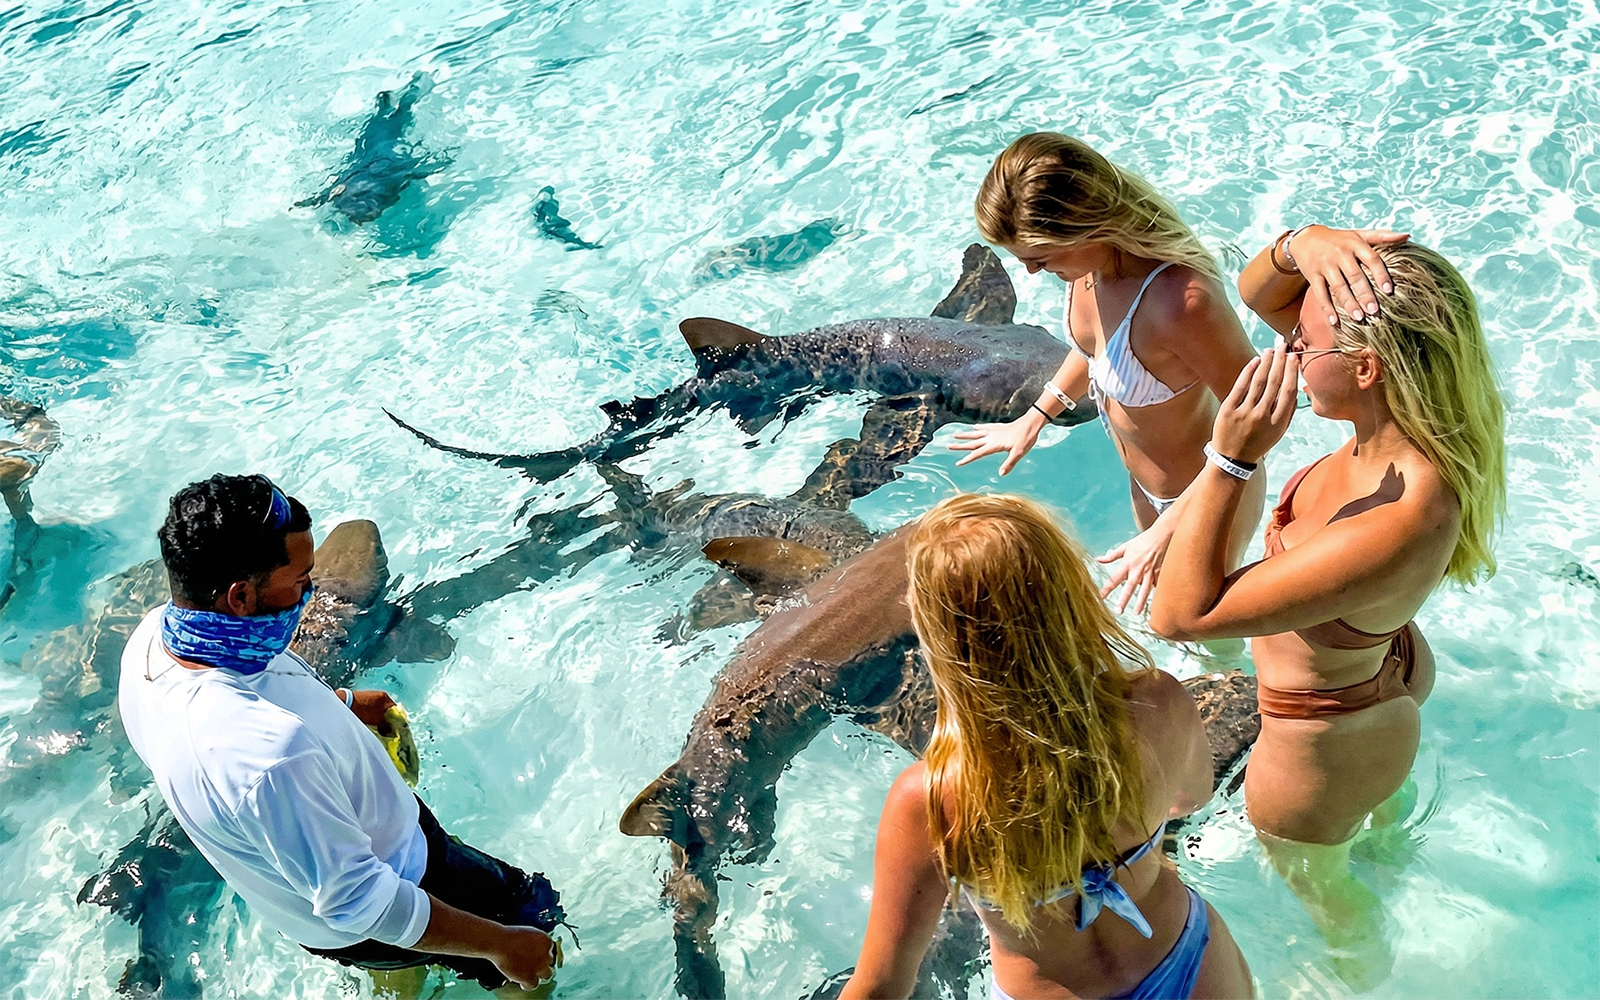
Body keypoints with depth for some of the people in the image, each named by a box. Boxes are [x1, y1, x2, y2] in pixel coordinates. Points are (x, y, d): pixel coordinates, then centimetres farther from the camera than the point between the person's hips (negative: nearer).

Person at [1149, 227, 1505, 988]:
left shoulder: (1398, 529, -46)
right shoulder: (1412, 417, -24)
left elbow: (1179, 614, -41)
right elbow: (1257, 293, -14)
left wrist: (1231, 460, -44)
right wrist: (1303, 245, -36)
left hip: (1323, 743, -7)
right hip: (1391, 669, 7)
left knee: (1320, 886, 29)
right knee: (1384, 797, 42)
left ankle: (1368, 976, 61)